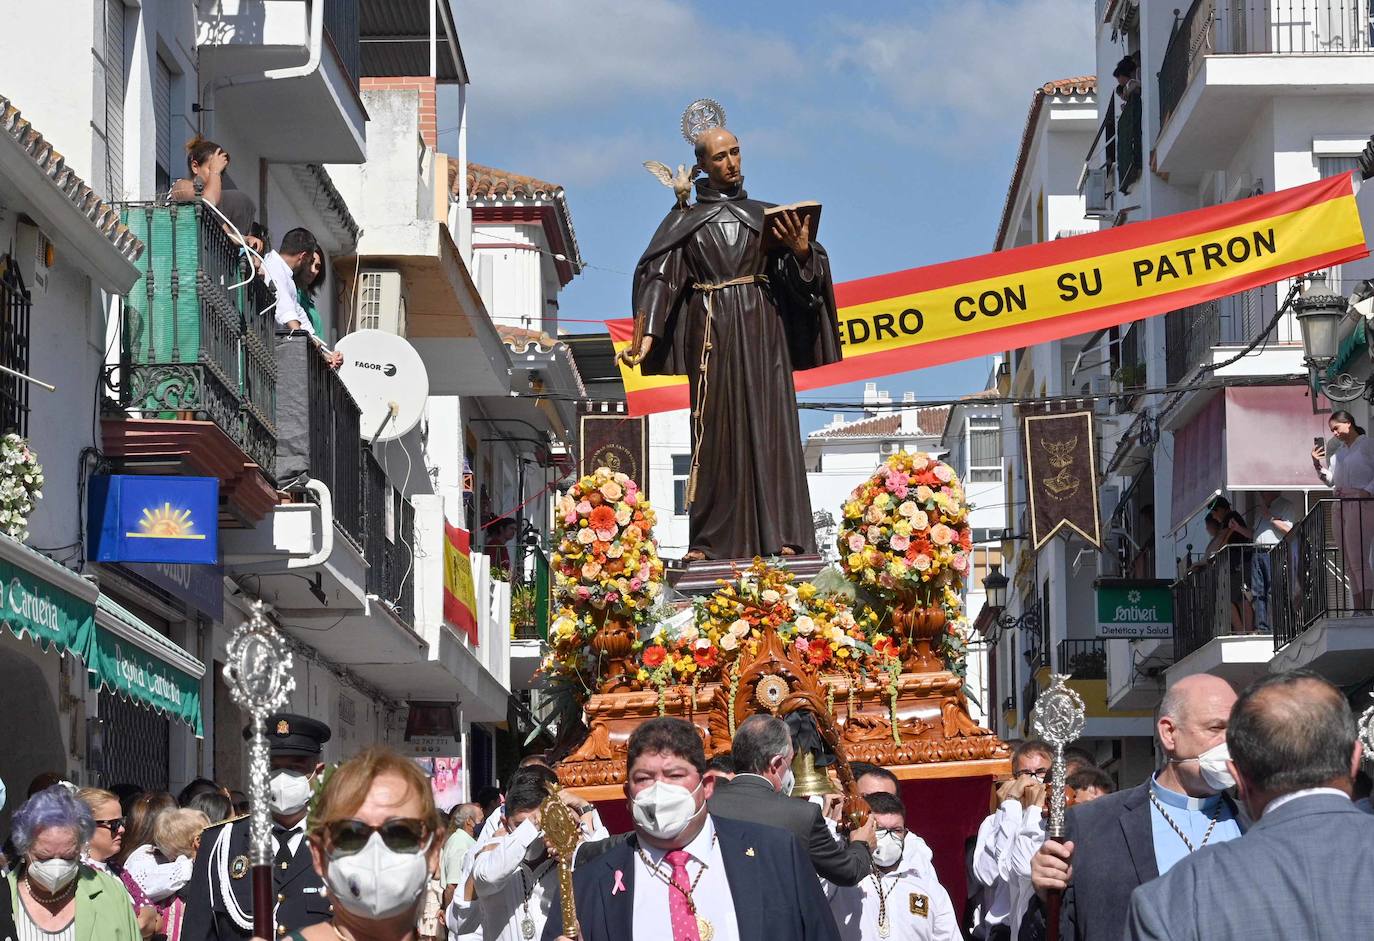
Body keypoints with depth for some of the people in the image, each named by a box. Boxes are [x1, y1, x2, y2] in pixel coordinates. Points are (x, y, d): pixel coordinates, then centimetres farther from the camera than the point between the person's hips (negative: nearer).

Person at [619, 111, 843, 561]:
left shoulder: (763, 216, 14)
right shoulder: (684, 221, 10)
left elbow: (801, 270, 4)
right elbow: (656, 277, -1)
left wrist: (801, 248, -20)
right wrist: (644, 335, -14)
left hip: (759, 329, 0)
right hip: (710, 332, 0)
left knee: (767, 424, -7)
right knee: (713, 431, -2)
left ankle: (781, 536, -11)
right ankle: (707, 539, 0)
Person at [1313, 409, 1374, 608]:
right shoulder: (1339, 451, 19)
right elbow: (1331, 480, 22)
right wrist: (1317, 464, 8)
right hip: (1341, 507, 8)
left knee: (1358, 560, -17)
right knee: (1349, 565, 5)